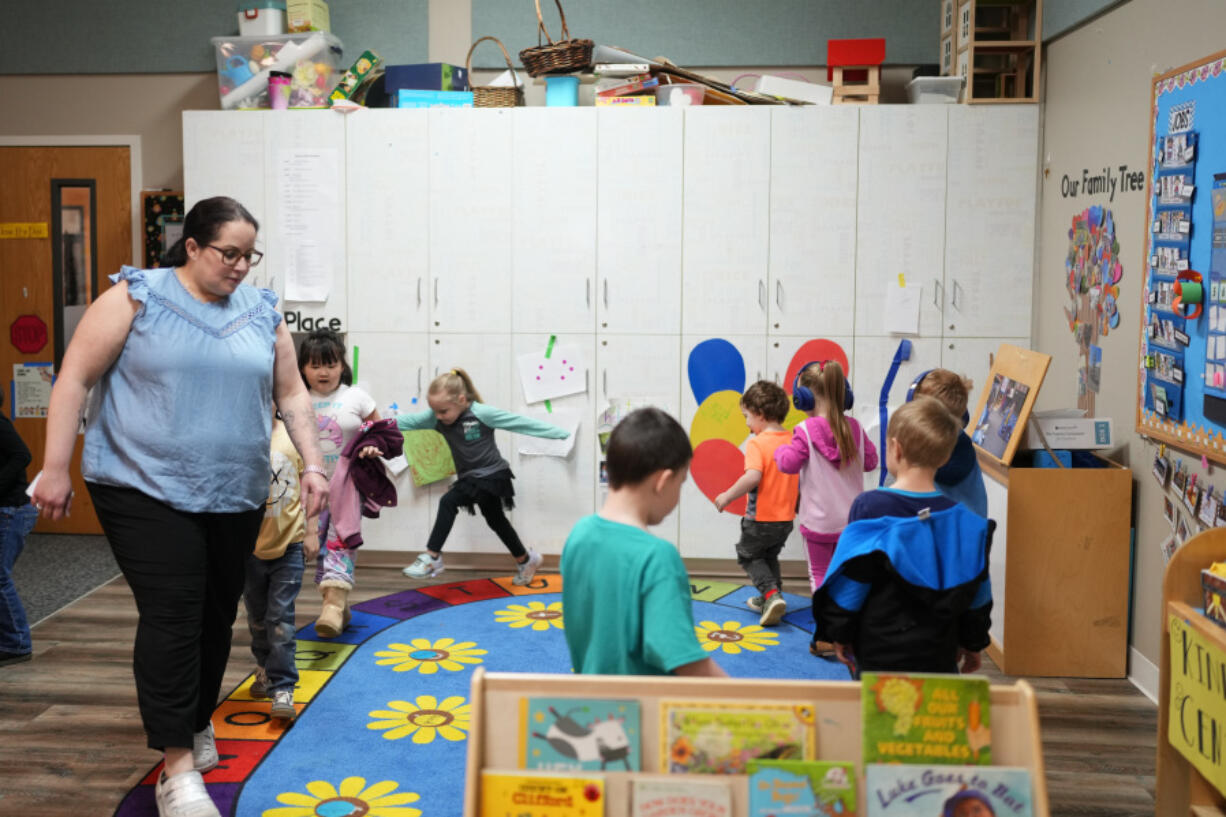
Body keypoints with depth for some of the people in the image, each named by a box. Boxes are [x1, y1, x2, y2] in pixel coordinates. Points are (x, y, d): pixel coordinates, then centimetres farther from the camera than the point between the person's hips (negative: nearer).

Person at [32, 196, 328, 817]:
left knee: (216, 616, 11)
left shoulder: (262, 313, 9)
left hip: (236, 496, 5)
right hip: (146, 492, -4)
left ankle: (198, 723, 33)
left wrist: (312, 464, 5)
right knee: (171, 615, -12)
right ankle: (178, 766, -6)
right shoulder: (136, 297, -4)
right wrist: (54, 469, -7)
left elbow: (291, 394, 14)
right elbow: (74, 381, -4)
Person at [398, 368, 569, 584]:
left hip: (491, 475, -7)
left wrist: (561, 433, -20)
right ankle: (525, 559, 39)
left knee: (448, 502, -21)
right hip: (469, 478, 7)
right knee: (495, 520, 20)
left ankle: (432, 558, -12)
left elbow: (522, 423, -21)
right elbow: (407, 421, -9)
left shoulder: (482, 413, -22)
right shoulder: (435, 418, -7)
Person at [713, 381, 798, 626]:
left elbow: (753, 476, -32)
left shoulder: (756, 443, -18)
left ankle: (771, 594, -5)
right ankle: (769, 599, 31)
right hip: (786, 519, 6)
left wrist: (727, 496, -21)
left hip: (761, 519, -6)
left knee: (748, 555, 14)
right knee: (770, 556, 28)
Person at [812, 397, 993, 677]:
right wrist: (973, 644, 19)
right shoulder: (961, 518, -2)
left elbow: (849, 581, -10)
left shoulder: (869, 508, -13)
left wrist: (840, 633, 3)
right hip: (940, 656, 3)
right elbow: (976, 593, 6)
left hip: (878, 655, -3)